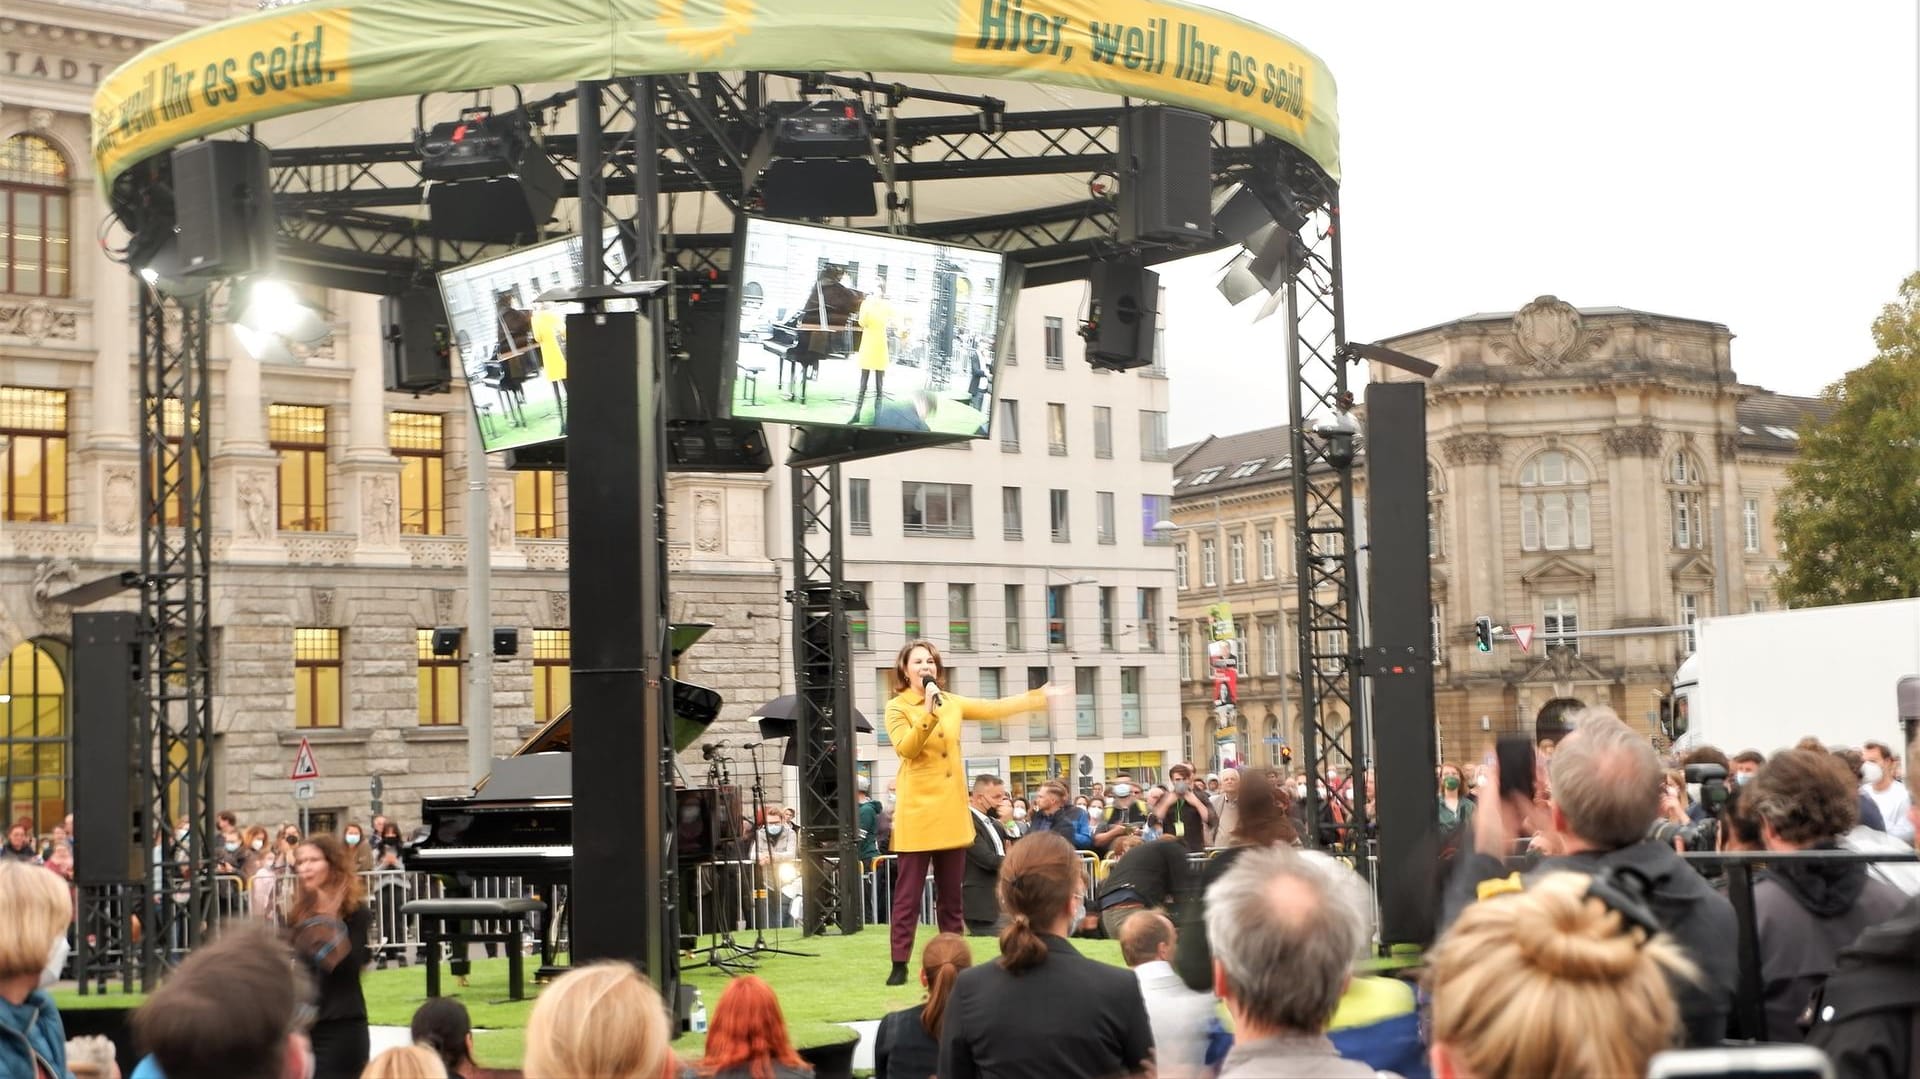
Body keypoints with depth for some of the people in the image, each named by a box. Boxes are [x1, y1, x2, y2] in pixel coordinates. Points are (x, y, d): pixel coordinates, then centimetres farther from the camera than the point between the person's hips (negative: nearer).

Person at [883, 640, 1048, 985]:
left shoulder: (951, 703, 12)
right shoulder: (897, 707, -4)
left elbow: (995, 708, 15)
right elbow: (905, 748, -18)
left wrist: (1043, 696, 13)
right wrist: (928, 713, -28)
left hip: (952, 812, 5)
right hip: (917, 811, -5)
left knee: (951, 895, 10)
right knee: (908, 894, -5)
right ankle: (899, 966, -2)